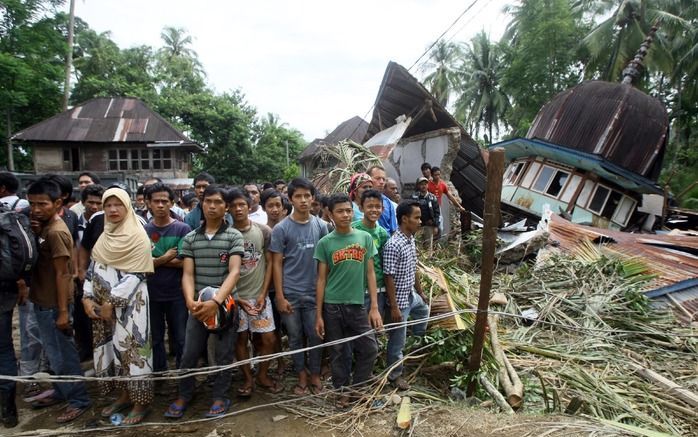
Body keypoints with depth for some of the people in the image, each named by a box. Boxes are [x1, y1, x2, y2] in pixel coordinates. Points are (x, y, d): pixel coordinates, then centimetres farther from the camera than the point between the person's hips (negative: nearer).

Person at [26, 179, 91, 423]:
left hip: (53, 305, -9)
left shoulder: (56, 232, -20)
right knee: (53, 353, 21)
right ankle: (61, 392, 37)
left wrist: (63, 311, -20)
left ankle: (79, 400, 16)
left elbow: (62, 274, -21)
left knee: (62, 354, 3)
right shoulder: (44, 227, 7)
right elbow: (37, 261, 9)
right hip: (43, 301, 9)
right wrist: (31, 233, -6)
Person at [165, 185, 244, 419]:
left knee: (223, 355, 9)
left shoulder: (234, 236, -5)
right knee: (188, 354, 11)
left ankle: (220, 398, 27)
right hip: (197, 306, 3)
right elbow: (187, 274, -1)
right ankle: (184, 395, 33)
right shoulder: (190, 238, 5)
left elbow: (234, 272, -15)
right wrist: (190, 300, -20)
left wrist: (216, 301, -27)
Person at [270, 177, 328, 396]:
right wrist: (280, 296, -8)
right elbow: (277, 264, -5)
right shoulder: (281, 228, -6)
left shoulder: (320, 226, 0)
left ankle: (315, 374, 28)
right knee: (295, 337, 11)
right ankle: (302, 376, 27)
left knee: (315, 335, 10)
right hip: (290, 294, -1)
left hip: (314, 292, 2)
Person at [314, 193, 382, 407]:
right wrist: (318, 315, -1)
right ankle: (343, 391, 29)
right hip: (332, 306, -1)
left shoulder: (365, 238, 2)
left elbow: (370, 273, 5)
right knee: (338, 352, 10)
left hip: (357, 304, 2)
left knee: (369, 349, 4)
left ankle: (358, 388, 27)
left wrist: (374, 307, 0)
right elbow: (321, 279, 0)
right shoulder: (325, 243, -2)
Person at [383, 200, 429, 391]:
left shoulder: (411, 239, 2)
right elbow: (389, 278, -24)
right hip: (400, 300, -9)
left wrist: (420, 292, 19)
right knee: (398, 340, 7)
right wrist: (394, 307, -22)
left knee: (423, 311, 34)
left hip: (411, 295, 9)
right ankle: (395, 375, 26)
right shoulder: (393, 245, -27)